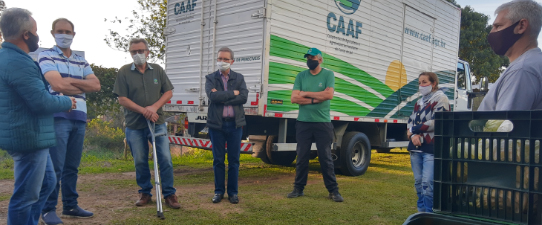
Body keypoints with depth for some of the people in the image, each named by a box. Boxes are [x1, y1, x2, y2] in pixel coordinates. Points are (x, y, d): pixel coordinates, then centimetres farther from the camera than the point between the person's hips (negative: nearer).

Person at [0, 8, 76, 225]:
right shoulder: (18, 63, -22)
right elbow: (42, 102, -24)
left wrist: (61, 100, 8)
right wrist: (67, 102, -6)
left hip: (26, 136, 11)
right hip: (29, 138, -11)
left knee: (47, 182, 23)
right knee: (26, 195, 0)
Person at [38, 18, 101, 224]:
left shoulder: (81, 62, 17)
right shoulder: (46, 56, 0)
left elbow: (96, 85, 4)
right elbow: (57, 85, -15)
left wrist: (71, 81, -7)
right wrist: (82, 87, -1)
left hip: (79, 118, 6)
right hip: (57, 117, -6)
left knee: (72, 166, 11)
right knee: (55, 166, -6)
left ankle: (70, 206, 19)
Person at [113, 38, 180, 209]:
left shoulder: (157, 70, 7)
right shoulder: (124, 72, -1)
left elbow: (168, 92, 6)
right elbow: (122, 99, -6)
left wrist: (154, 107, -11)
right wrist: (144, 110, -16)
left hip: (157, 123, 1)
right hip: (134, 125, -1)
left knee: (165, 159, -3)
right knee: (140, 161, 8)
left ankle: (169, 194, 8)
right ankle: (145, 193, 24)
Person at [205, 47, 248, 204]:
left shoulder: (239, 78, 9)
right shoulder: (210, 78, 6)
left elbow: (244, 97, -8)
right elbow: (213, 96, -13)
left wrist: (222, 98, -12)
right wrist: (233, 93, -9)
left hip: (235, 123, 1)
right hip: (217, 123, -1)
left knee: (234, 160, 5)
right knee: (218, 160, 6)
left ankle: (233, 192, 16)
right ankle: (219, 191, 18)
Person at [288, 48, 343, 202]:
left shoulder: (328, 74, 3)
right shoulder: (301, 76, 9)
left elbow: (329, 94, -13)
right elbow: (294, 98, -1)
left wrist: (306, 94, -7)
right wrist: (315, 99, -10)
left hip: (323, 123, -2)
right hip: (303, 122, 2)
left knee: (326, 158, 2)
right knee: (302, 158, 7)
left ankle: (333, 191, 10)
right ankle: (298, 188, 17)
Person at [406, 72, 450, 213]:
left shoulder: (440, 99, -2)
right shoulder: (419, 102, 19)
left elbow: (437, 122, -13)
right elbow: (410, 121, 14)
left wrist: (414, 129, -6)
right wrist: (412, 135, -7)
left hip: (431, 148, -7)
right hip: (416, 147, 7)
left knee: (427, 182, -13)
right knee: (418, 181, 10)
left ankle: (429, 214, -4)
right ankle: (421, 210, 21)